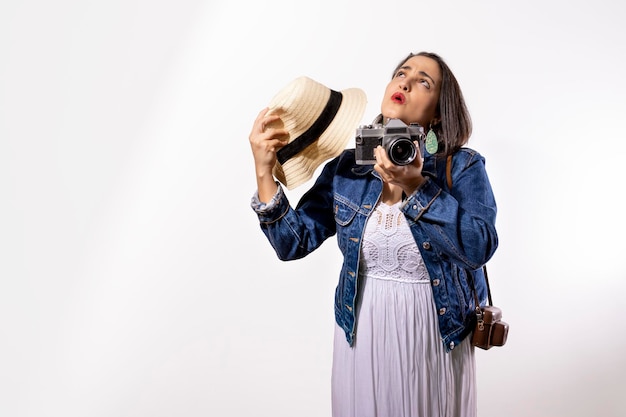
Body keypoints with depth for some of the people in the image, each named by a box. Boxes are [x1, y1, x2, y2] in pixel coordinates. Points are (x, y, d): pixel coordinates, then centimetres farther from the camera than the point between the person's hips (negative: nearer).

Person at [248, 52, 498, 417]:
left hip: (437, 336, -2)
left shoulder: (464, 167, -10)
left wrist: (415, 188, -34)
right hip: (362, 333, 2)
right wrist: (265, 172, -18)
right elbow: (294, 242, -6)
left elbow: (479, 248, -24)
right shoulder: (346, 168, -4)